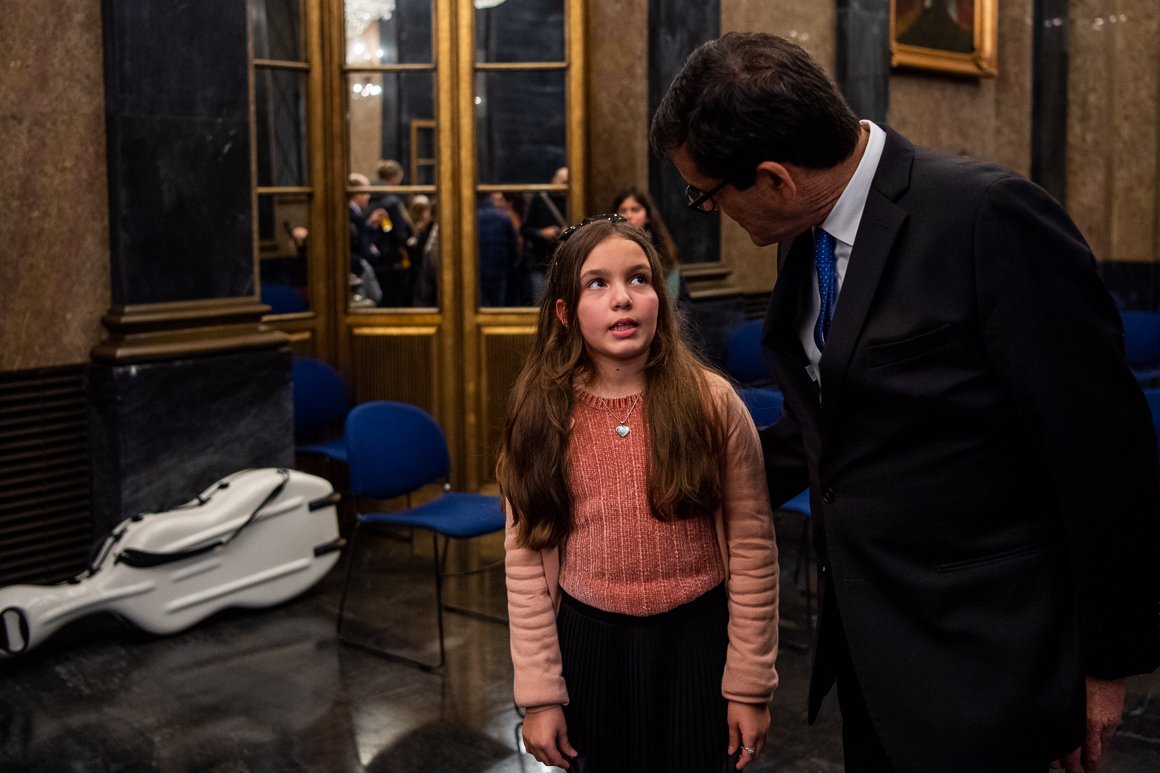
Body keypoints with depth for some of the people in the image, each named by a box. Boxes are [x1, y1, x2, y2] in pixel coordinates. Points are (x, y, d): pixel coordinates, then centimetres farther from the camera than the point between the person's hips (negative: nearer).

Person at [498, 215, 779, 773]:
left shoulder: (712, 403, -10)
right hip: (589, 646, 2)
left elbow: (752, 549, -6)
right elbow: (527, 561, -3)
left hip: (695, 642, -1)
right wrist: (539, 695, -3)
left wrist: (749, 686, -4)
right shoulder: (541, 416, -5)